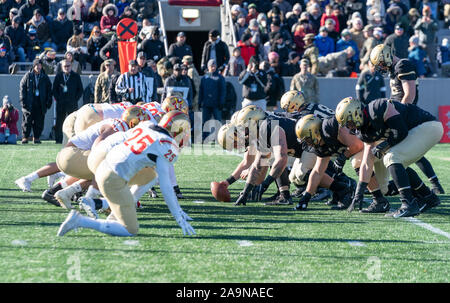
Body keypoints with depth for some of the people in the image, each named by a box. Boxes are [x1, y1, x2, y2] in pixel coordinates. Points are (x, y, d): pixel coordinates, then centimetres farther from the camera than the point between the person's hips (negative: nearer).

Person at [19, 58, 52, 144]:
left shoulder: (45, 77, 10)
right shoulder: (28, 76, 4)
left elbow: (49, 90, 13)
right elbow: (22, 88, 2)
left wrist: (49, 102, 3)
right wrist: (23, 101, -7)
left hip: (41, 104, 2)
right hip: (29, 103, -2)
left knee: (39, 122, 1)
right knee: (27, 121, -2)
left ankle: (36, 137, 10)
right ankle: (25, 137, 4)